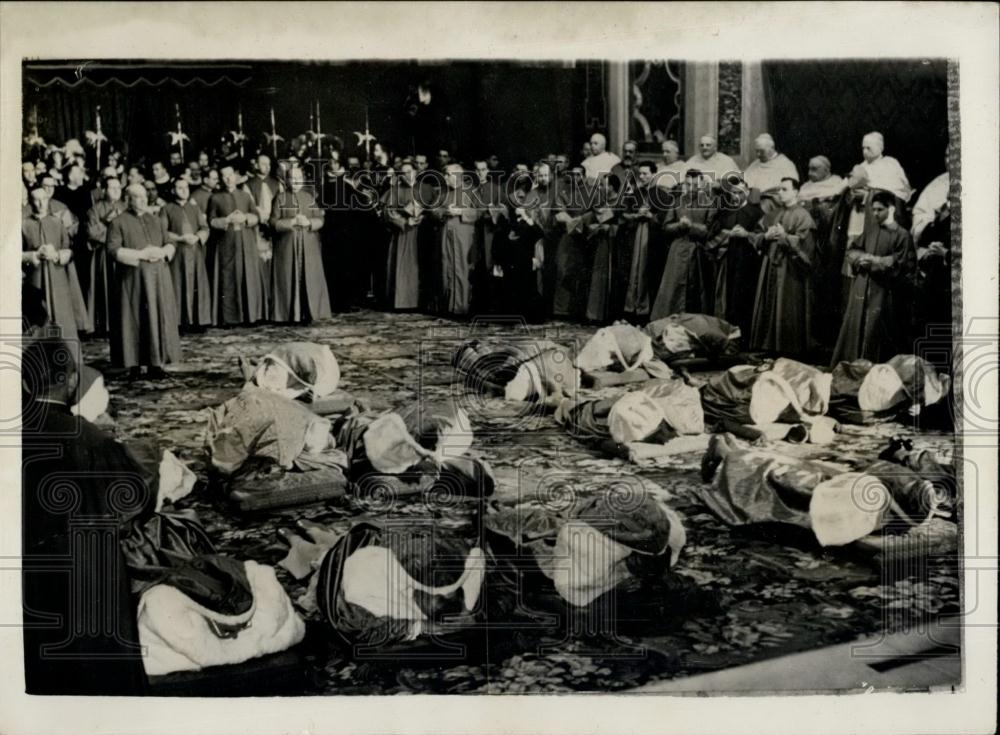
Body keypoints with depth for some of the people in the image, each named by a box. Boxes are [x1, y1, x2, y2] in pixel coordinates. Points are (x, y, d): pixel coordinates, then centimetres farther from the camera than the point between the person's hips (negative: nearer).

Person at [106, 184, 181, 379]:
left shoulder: (156, 220, 15)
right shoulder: (118, 223, 0)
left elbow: (170, 245, 13)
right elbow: (113, 250, -10)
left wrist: (163, 252, -9)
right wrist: (140, 254, -17)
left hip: (157, 277, 4)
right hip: (132, 278, -4)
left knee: (157, 317, 0)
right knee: (134, 319, -3)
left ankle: (155, 363, 3)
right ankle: (134, 364, 1)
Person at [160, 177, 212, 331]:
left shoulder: (195, 208, 17)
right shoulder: (167, 209, 6)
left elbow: (205, 228, 8)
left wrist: (196, 237, -12)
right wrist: (181, 238, -14)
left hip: (195, 252, 3)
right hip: (176, 253, -3)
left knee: (197, 286, -2)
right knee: (178, 287, -5)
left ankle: (198, 320, 2)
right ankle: (180, 322, -4)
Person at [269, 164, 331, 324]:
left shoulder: (310, 197, 10)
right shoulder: (280, 198, 4)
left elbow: (320, 220, 5)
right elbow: (274, 222, -3)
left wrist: (308, 222, -15)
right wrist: (292, 222, -16)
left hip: (308, 246, 2)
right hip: (287, 245, -2)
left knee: (309, 278, 0)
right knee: (289, 279, -3)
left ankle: (309, 313, 6)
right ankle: (289, 313, 2)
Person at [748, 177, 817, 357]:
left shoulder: (802, 216, -5)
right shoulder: (772, 215, 15)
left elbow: (803, 242, -15)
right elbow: (755, 237, 13)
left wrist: (784, 236, -21)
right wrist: (766, 236, -6)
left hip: (790, 270, -7)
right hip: (770, 267, 7)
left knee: (787, 312, -4)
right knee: (768, 307, 8)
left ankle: (789, 349, 4)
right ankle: (768, 347, 15)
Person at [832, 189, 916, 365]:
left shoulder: (901, 235, -5)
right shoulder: (869, 232, 13)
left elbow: (901, 265, -11)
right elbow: (852, 251, 14)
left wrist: (874, 261, -13)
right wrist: (862, 258, -8)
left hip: (884, 293, -6)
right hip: (861, 290, 6)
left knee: (876, 335, -3)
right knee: (855, 330, 6)